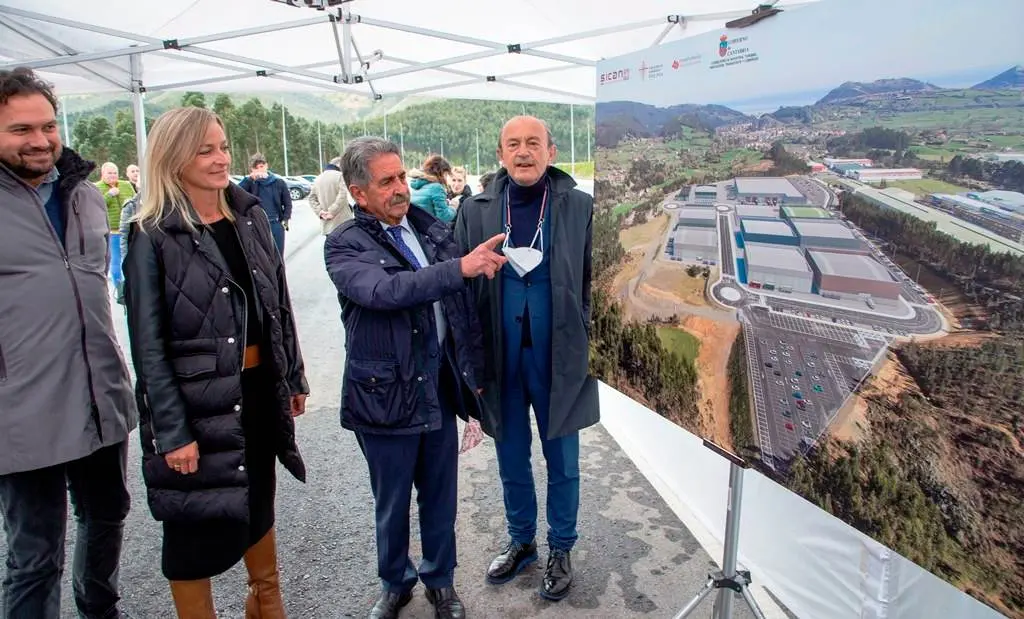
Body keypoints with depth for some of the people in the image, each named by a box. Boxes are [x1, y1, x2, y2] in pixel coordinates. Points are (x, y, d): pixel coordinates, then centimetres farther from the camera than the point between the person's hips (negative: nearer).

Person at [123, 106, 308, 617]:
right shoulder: (152, 237, -12)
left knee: (259, 503, 22)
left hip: (260, 388, 6)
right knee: (196, 523, 10)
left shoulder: (251, 217, 4)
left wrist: (293, 378, 10)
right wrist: (173, 432, -16)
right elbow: (148, 344, -14)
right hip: (197, 400, -5)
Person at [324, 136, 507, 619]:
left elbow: (463, 306, 9)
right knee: (392, 504, 16)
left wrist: (473, 373, 10)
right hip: (386, 396, -3)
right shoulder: (345, 245, -9)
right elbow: (385, 291, -29)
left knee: (440, 498, 17)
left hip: (440, 388, 3)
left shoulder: (432, 230, 3)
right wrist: (460, 267, -32)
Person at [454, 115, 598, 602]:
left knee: (562, 463, 14)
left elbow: (596, 284, -3)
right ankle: (521, 541, 41)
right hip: (501, 360, 2)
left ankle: (561, 550, 36)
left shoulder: (579, 207, -6)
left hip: (559, 359, -2)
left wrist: (592, 349, -6)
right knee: (511, 462, 18)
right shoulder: (476, 211, -1)